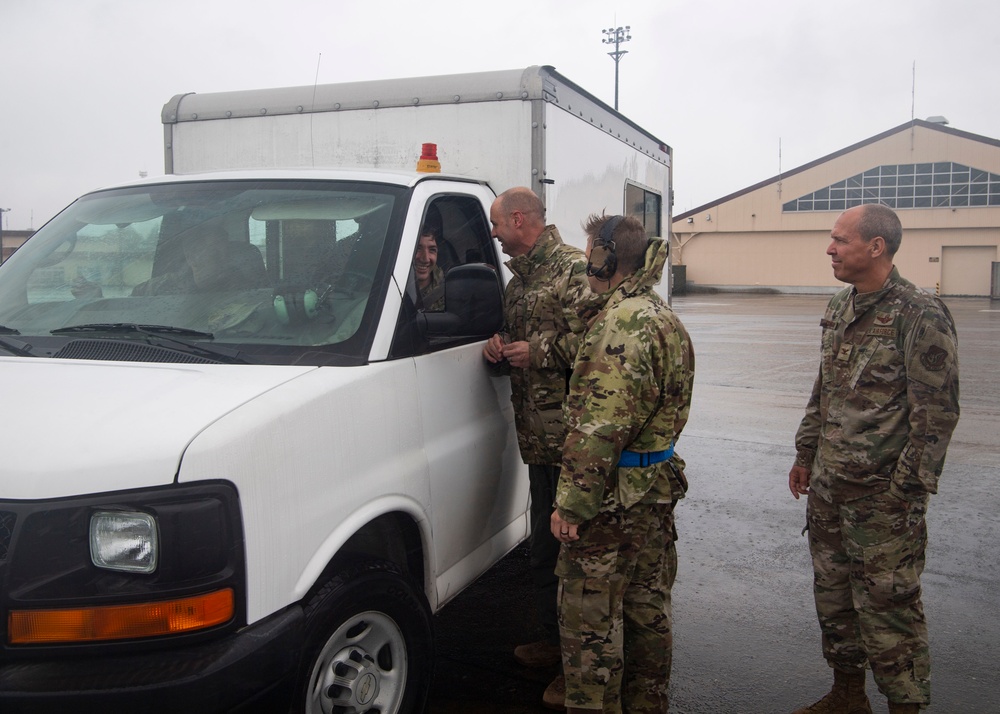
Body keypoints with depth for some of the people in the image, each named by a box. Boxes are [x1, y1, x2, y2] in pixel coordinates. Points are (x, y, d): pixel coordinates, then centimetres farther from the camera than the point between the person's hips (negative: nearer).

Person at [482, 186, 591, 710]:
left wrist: (539, 351, -14)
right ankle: (554, 641, 33)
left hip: (573, 436, -9)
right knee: (543, 547, 17)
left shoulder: (573, 269, -9)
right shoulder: (519, 279, 20)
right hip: (537, 436, 9)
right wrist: (499, 349, 9)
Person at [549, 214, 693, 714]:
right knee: (647, 607, 20)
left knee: (590, 618, 2)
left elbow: (600, 428, -25)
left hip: (614, 498, -10)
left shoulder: (623, 323, -21)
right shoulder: (664, 316, 13)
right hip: (657, 487, 10)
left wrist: (571, 504, -19)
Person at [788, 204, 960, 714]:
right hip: (828, 485, 8)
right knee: (833, 594, 17)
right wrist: (805, 452, 18)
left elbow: (937, 413, -15)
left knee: (887, 604, 0)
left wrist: (909, 488, -16)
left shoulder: (920, 316, -14)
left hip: (882, 493, -8)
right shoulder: (839, 309, 10)